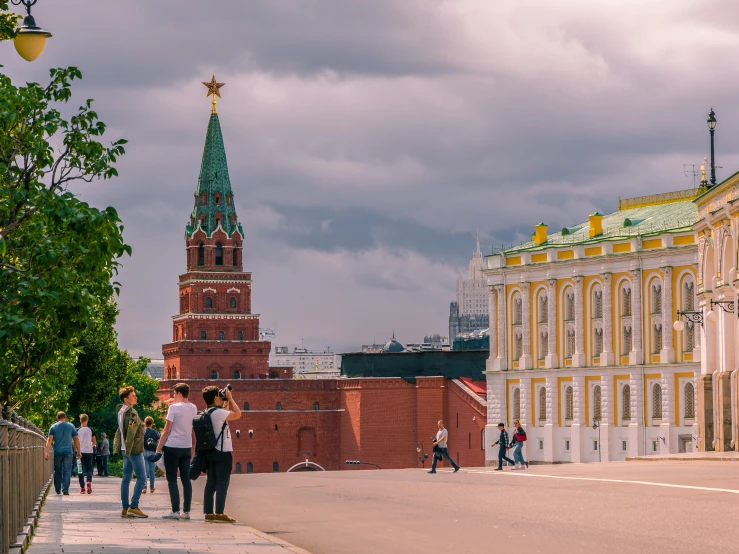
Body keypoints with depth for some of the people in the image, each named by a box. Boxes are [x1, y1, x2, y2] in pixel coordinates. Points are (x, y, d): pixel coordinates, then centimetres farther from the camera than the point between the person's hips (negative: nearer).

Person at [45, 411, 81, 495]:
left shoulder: (53, 427, 5)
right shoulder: (71, 426, 6)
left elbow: (49, 440, -4)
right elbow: (76, 439, 7)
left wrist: (47, 452, -8)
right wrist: (78, 451, 13)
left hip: (57, 452, 1)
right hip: (68, 452, -1)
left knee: (57, 472, 10)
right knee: (67, 471, -3)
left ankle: (58, 490, 16)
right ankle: (65, 489, -13)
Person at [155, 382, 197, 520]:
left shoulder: (174, 407, -12)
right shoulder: (193, 408, 5)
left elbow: (167, 430, -10)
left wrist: (159, 447, -6)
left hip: (172, 447, -6)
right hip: (187, 447, 6)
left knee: (172, 480, -1)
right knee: (186, 479, 8)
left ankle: (175, 511, -5)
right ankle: (186, 511, 7)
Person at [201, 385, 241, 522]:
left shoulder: (207, 413, 12)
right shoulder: (218, 412, -16)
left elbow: (227, 413, 27)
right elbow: (237, 414, -16)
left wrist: (228, 401, 18)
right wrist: (230, 398, -7)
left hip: (211, 452, 9)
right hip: (223, 453, -9)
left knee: (211, 483, 9)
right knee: (222, 483, -6)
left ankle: (209, 513, 9)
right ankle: (219, 513, -9)